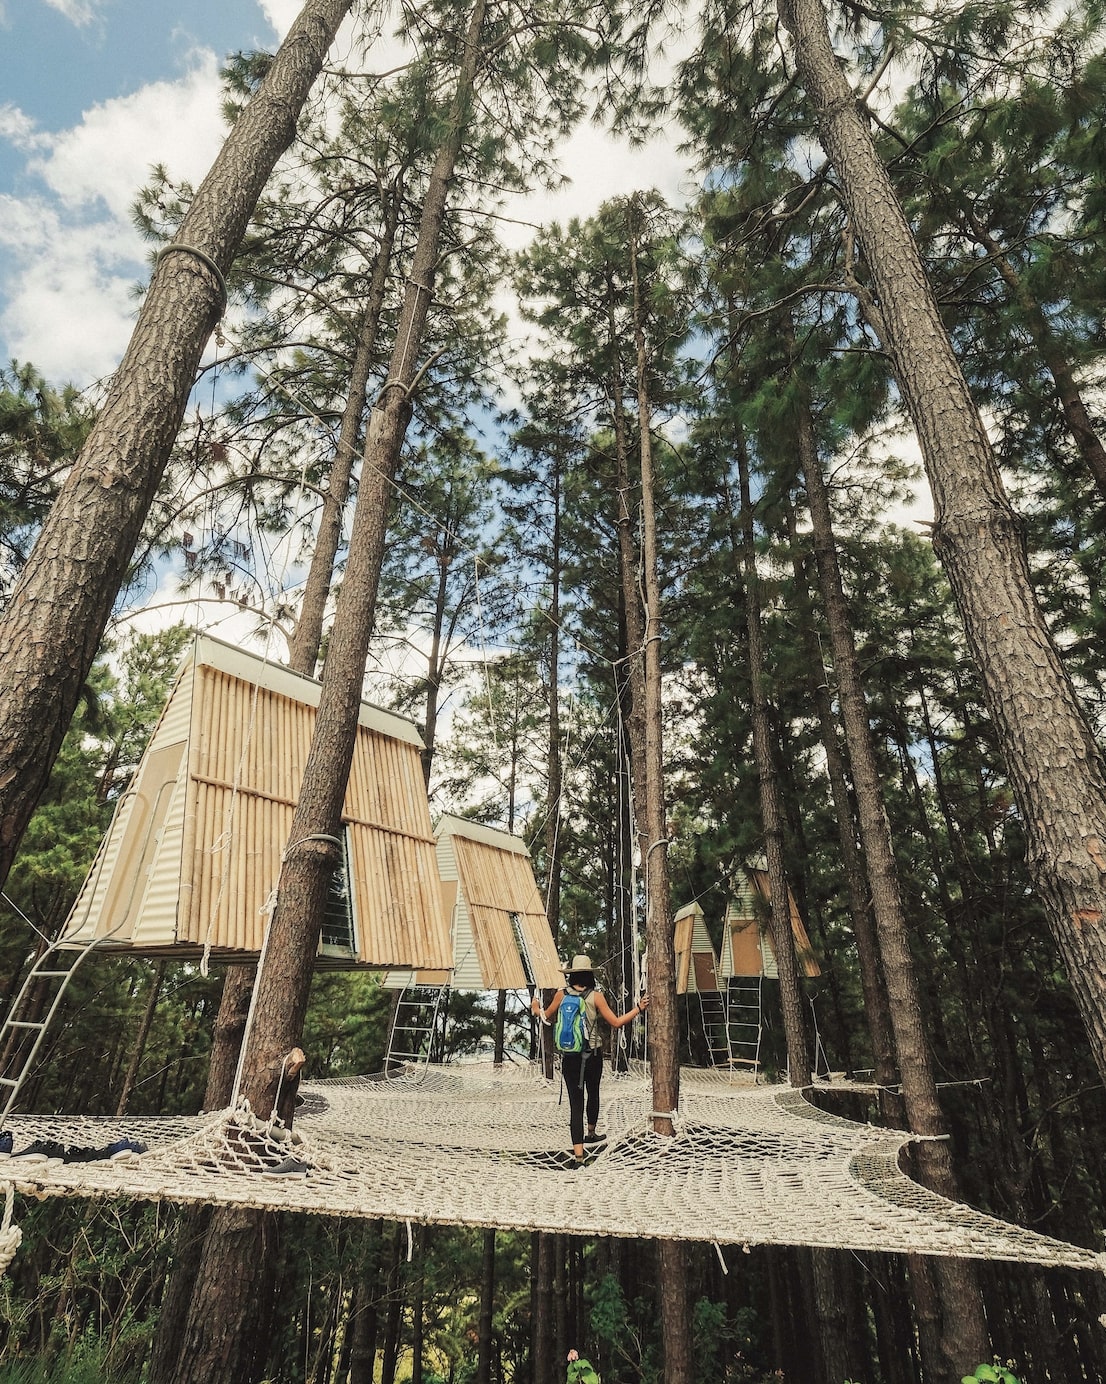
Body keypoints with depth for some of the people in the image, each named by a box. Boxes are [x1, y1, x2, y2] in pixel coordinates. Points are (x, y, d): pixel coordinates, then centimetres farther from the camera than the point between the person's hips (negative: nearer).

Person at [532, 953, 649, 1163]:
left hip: (569, 1056, 0)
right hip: (593, 1055, 0)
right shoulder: (595, 996, -11)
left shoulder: (562, 995, -5)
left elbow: (546, 1016, 10)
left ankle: (578, 1153, -5)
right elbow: (616, 1022, -10)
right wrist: (638, 1008, -1)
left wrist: (536, 1009, 31)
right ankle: (591, 1133, 45)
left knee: (575, 1102, 2)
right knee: (593, 1094, 24)